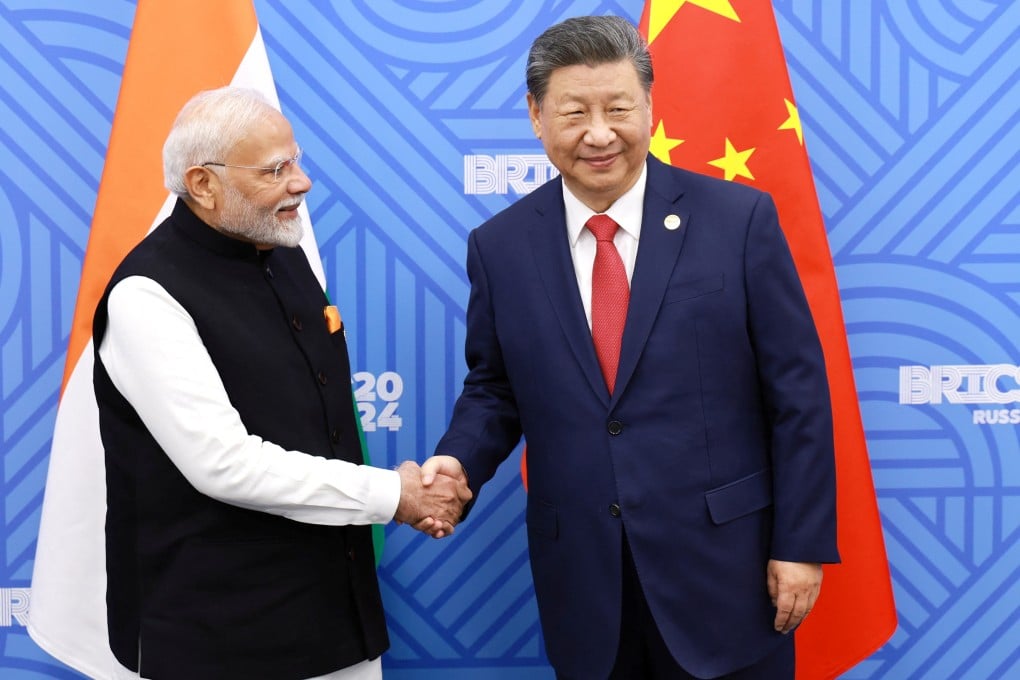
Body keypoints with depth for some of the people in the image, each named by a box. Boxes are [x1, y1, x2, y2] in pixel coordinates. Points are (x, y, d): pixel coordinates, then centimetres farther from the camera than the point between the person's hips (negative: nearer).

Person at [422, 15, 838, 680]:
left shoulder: (739, 219, -7)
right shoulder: (499, 246, 0)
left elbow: (797, 393, -5)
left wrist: (802, 544, -5)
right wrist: (460, 459, -9)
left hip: (724, 567, -2)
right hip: (580, 573, 2)